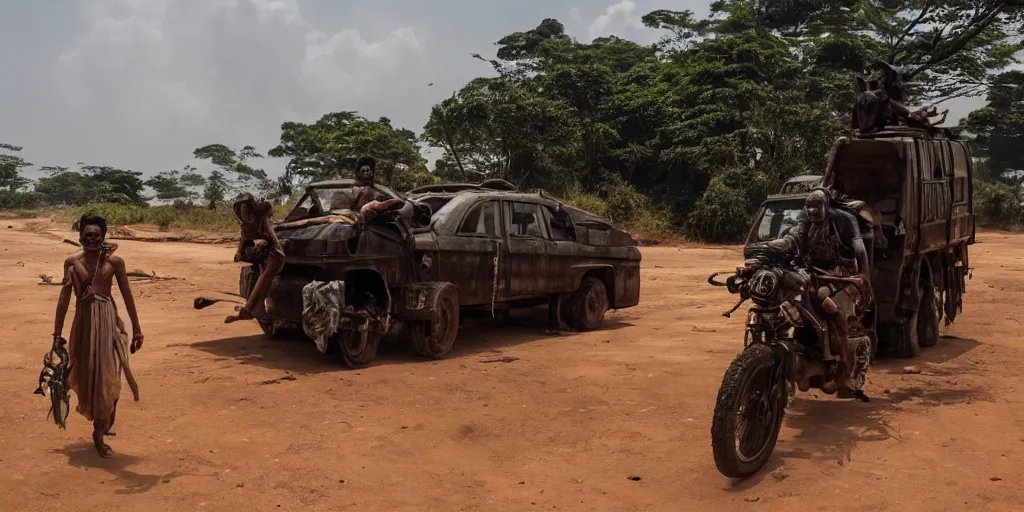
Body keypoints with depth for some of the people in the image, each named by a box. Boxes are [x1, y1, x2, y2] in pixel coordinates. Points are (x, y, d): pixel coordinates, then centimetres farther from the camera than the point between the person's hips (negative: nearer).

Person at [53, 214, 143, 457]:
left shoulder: (114, 261, -5)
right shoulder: (71, 262, 0)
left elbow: (127, 295, 1)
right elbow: (65, 298, 4)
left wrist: (136, 329, 3)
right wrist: (57, 333, 4)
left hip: (108, 322, -2)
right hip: (83, 323, 2)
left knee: (107, 378, -1)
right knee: (86, 376, 10)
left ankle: (99, 433, 14)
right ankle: (102, 422, 32)